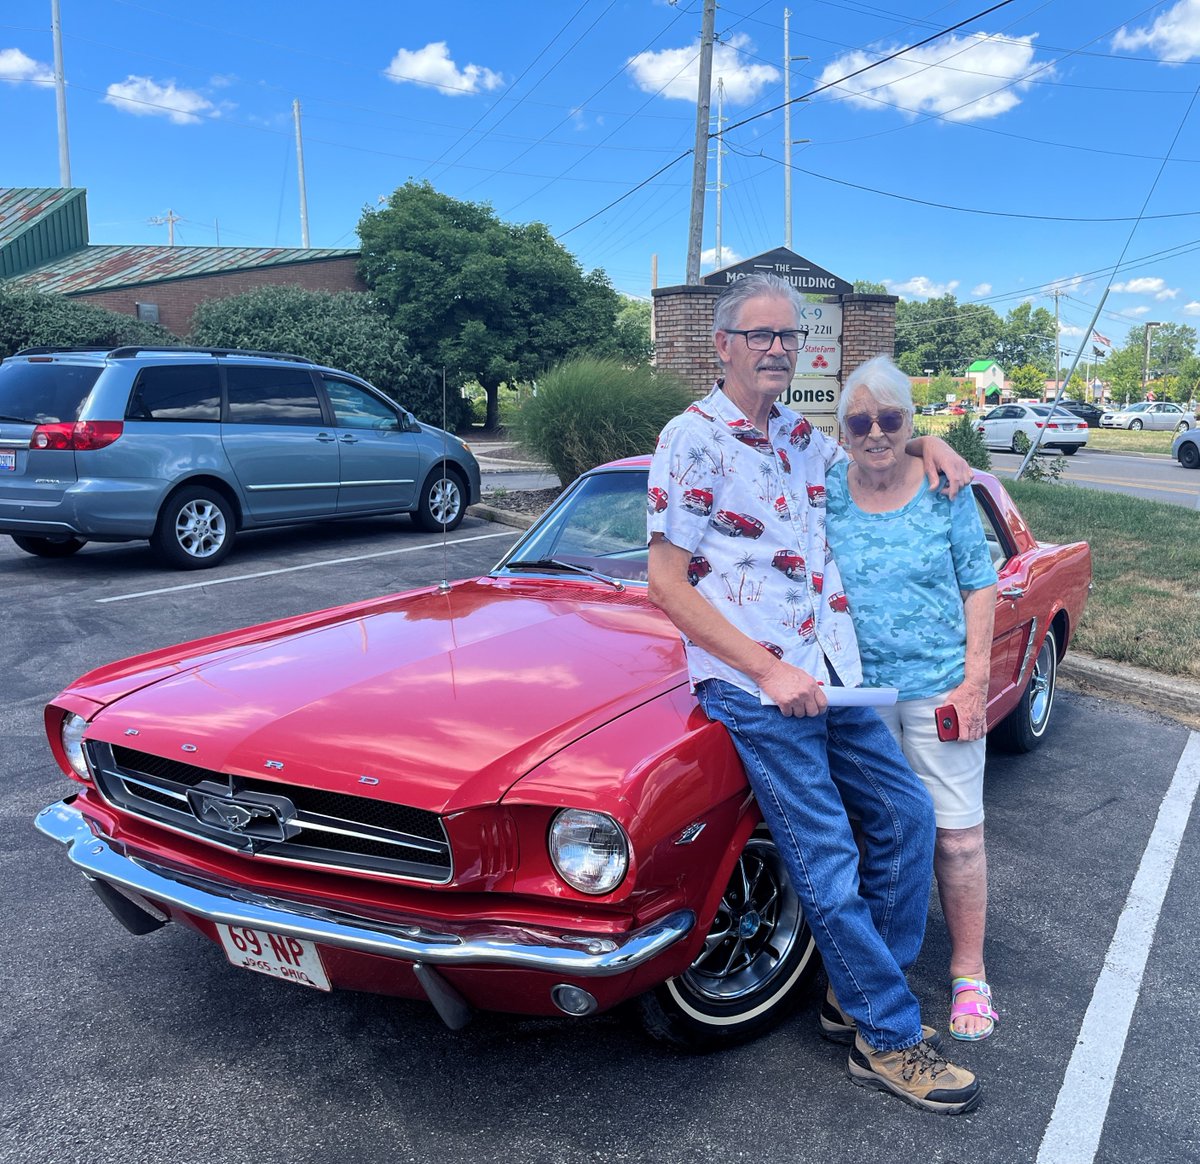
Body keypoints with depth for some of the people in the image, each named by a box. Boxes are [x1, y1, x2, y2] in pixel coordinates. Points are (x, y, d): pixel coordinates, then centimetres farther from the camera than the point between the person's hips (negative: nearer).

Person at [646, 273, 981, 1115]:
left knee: (908, 817, 12)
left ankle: (860, 991, 29)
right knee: (829, 870, -1)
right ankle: (889, 1040, 19)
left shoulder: (802, 436, 12)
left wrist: (928, 445, 12)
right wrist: (769, 670, -18)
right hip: (754, 684, -7)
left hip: (834, 673, 8)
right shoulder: (692, 440, -8)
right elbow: (667, 582, -12)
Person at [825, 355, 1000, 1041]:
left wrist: (974, 683, -8)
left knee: (956, 830, 5)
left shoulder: (946, 491, -5)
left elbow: (980, 587, -2)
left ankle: (969, 973, 21)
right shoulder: (824, 493, -2)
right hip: (857, 690, 2)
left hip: (940, 688, -1)